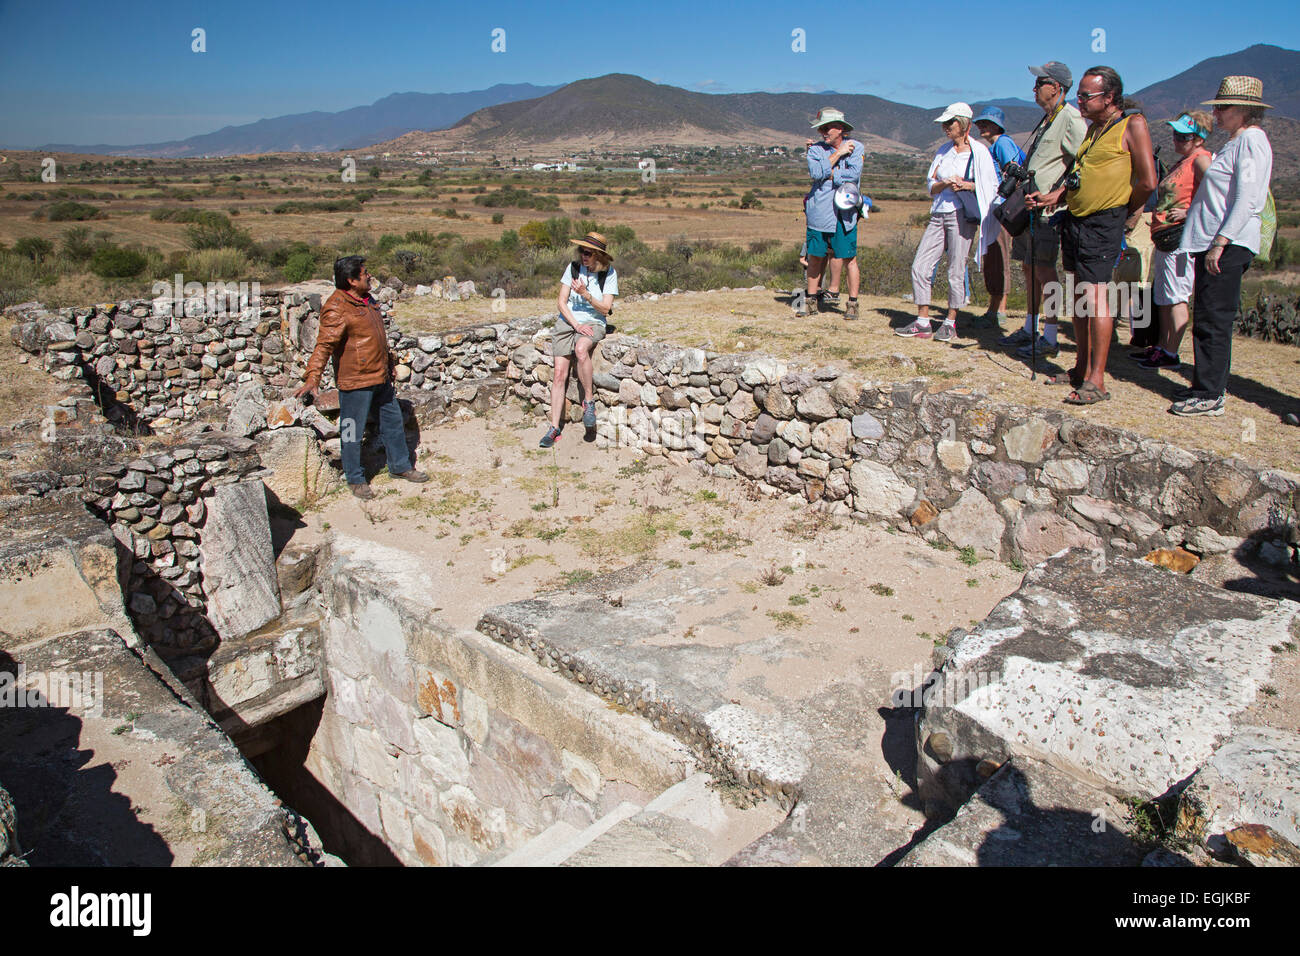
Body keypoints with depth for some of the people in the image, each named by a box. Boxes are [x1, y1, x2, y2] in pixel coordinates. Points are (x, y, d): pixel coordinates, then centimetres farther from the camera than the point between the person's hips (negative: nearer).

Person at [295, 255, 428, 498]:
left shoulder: (365, 299, 10)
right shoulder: (337, 308, -19)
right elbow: (324, 344, -26)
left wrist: (388, 362, 32)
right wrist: (313, 377, -36)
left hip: (380, 377, 9)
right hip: (355, 381, -9)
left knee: (393, 421, 19)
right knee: (352, 432, 4)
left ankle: (400, 466, 35)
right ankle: (355, 479, 19)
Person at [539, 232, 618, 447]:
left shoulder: (609, 274, -2)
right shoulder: (573, 268, 2)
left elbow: (605, 309, -6)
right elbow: (561, 302, 1)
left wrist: (586, 294, -20)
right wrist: (576, 325, -12)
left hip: (594, 323, -2)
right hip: (567, 321, 2)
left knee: (581, 349, -38)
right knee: (560, 373, -11)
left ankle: (589, 400, -21)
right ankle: (554, 428, -7)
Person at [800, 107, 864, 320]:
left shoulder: (856, 148, 4)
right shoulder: (816, 149, 8)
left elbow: (853, 174, -12)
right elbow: (816, 172, -12)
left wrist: (827, 175, -8)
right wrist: (838, 153, -8)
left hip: (844, 212, -1)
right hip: (818, 212, 2)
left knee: (849, 259, -2)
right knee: (815, 257, 6)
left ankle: (852, 303, 6)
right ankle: (811, 299, 18)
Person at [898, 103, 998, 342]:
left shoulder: (979, 151, 1)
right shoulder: (943, 150, 16)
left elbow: (992, 186, 0)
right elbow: (932, 186, 14)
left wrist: (967, 185, -15)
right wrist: (945, 183, -7)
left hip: (963, 215, -5)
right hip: (939, 214, 5)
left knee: (956, 271, -4)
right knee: (920, 266, -2)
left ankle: (950, 324, 8)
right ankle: (923, 323, 5)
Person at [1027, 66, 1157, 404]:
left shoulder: (1133, 125, -8)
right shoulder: (1093, 129, 17)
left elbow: (1147, 182, -13)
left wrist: (1129, 214, 0)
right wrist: (1053, 196, 13)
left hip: (1103, 224, -8)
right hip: (1074, 220, 9)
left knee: (1095, 295, -15)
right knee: (1079, 296, 10)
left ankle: (1097, 381, -15)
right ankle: (1082, 368, 19)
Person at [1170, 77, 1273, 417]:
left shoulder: (1251, 140, -10)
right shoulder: (1236, 141, 21)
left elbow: (1247, 201, -19)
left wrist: (1220, 242, -23)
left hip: (1228, 246, -10)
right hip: (1214, 244, 10)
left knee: (1213, 320, -9)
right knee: (1208, 320, 11)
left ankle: (1209, 395, -6)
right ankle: (1210, 387, 18)